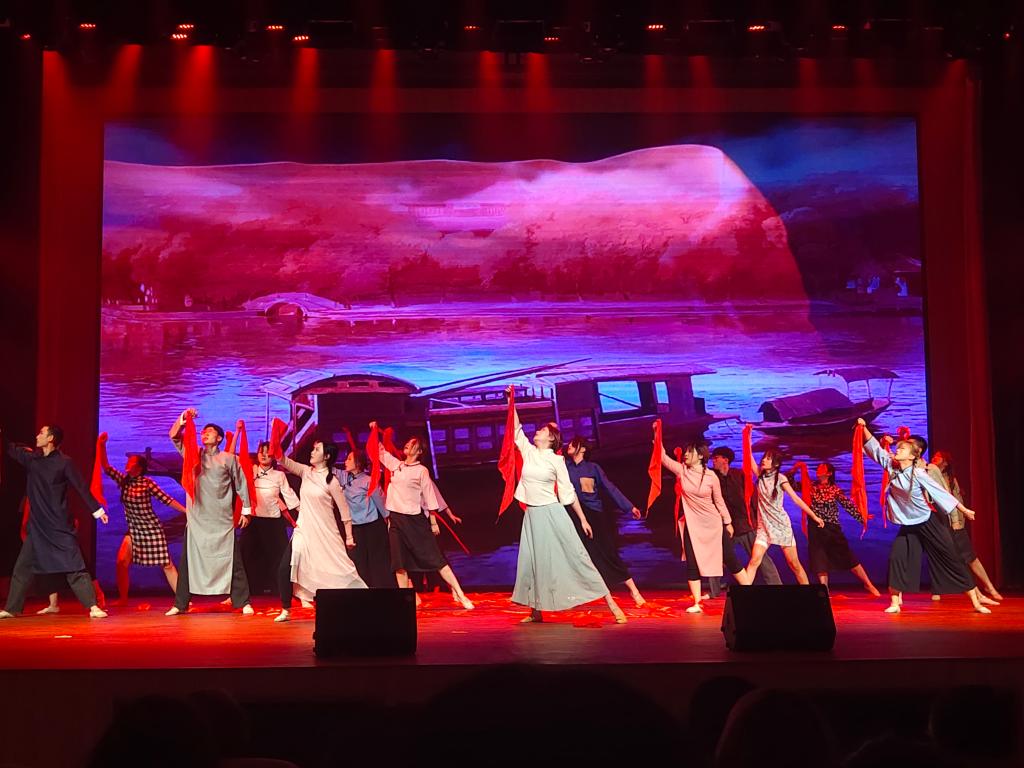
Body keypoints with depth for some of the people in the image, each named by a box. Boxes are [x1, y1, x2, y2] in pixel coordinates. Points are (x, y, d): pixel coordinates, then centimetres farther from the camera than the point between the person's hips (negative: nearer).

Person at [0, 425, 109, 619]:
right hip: (37, 526, 6)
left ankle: (93, 606, -10)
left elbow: (81, 487, -7)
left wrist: (97, 510, -7)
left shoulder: (64, 462, -9)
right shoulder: (31, 458, 6)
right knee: (22, 568, 10)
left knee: (73, 567, -9)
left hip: (60, 525, -6)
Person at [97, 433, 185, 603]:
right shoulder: (123, 480, 3)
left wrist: (187, 511, -13)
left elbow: (167, 499, -9)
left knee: (166, 564, -2)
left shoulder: (147, 483, -11)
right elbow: (107, 468, 1)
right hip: (134, 530, 5)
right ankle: (123, 599, 2)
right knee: (122, 562, -9)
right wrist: (101, 446, -7)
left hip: (152, 529, -5)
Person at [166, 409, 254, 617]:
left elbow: (241, 484, 7)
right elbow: (174, 436, 1)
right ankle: (180, 604, 10)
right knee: (188, 560, 3)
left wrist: (246, 510, 6)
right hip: (197, 518, 2)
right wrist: (183, 418, -13)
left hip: (222, 520, -2)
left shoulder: (229, 458, 3)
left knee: (232, 560, -2)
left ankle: (243, 602, 3)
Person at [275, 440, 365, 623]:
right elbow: (284, 461, -1)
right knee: (285, 568, -5)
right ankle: (285, 610, 7)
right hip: (304, 530, 5)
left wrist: (349, 537, -4)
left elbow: (344, 509, -6)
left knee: (339, 569, -3)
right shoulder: (306, 472, 6)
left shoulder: (331, 481, -9)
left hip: (325, 532, -5)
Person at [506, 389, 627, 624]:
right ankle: (536, 612, 17)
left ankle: (612, 605, -5)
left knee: (576, 556, -6)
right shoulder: (528, 452, 9)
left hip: (552, 514, -5)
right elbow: (516, 428, 13)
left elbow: (568, 492, -1)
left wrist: (583, 519, -1)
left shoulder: (556, 460, -4)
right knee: (531, 561, 5)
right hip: (532, 515, 5)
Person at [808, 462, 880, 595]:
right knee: (819, 562, 1)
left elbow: (849, 505, -6)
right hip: (815, 530, 2)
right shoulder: (811, 486, 4)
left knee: (848, 558, 1)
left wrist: (861, 518, -15)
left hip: (832, 528, -2)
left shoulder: (835, 490, -3)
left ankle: (868, 584, 13)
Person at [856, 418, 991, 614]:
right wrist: (864, 428, -11)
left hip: (929, 523, -5)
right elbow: (875, 448, -1)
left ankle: (976, 602, 3)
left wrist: (964, 510, -8)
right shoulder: (891, 467, -4)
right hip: (909, 525, 5)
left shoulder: (918, 474, -17)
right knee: (896, 557, -8)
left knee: (951, 559, -2)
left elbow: (940, 492, -12)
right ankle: (895, 603, -1)